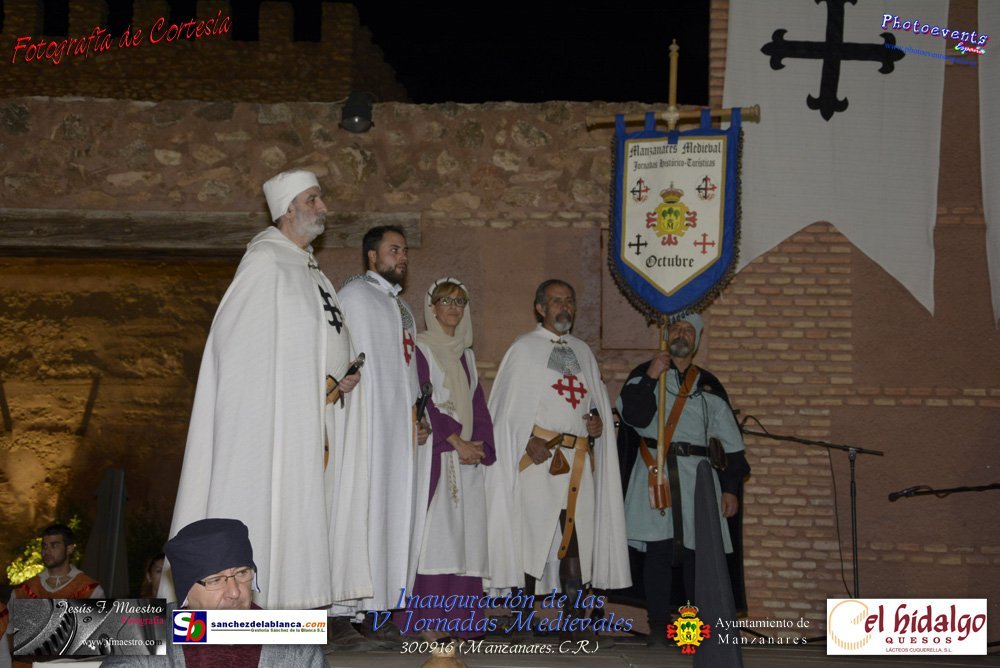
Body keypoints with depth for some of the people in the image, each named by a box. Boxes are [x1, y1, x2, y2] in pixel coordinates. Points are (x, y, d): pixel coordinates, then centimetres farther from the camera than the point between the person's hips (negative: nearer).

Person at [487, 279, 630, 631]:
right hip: (538, 456, -4)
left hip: (580, 459, 4)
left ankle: (575, 604, 5)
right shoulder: (524, 348, 3)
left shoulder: (583, 351, 18)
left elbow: (596, 398, 24)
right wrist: (529, 441, -14)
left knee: (576, 533, 1)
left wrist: (597, 420, 2)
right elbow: (507, 406, -2)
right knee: (533, 531, -4)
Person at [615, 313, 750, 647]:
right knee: (657, 548, -3)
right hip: (655, 474, -1)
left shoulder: (709, 385, 15)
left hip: (697, 475, 1)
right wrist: (650, 378, -12)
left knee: (698, 550, -2)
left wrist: (731, 488, 6)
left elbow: (731, 442, 12)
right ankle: (658, 626, 3)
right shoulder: (644, 374, 11)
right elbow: (632, 414, -7)